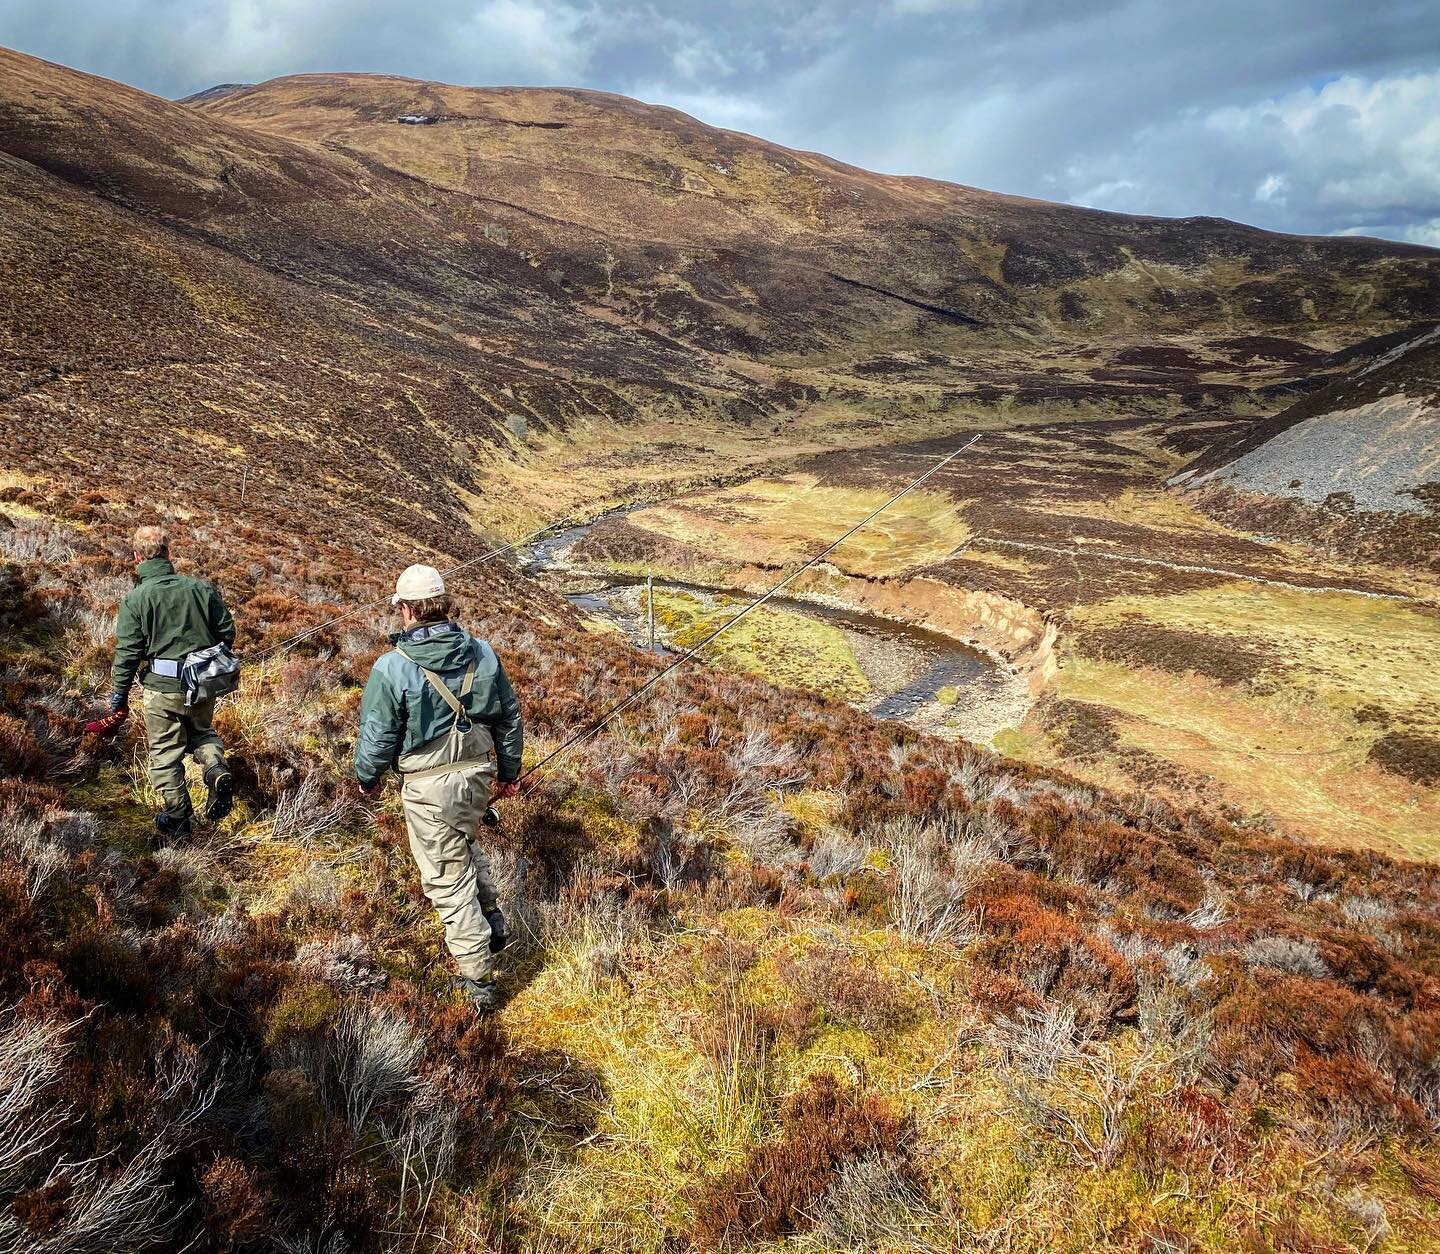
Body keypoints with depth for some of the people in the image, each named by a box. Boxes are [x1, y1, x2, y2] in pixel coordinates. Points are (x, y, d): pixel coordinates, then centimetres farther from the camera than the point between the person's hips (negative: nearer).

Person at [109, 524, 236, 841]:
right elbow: (227, 632, 4)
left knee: (165, 752, 11)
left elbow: (127, 652, -9)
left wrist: (118, 694, 2)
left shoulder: (134, 599, -9)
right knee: (201, 731, 26)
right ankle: (216, 767, -4)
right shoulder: (202, 588, -1)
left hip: (162, 686, -3)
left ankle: (177, 818, 18)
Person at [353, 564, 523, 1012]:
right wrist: (508, 771, 21)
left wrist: (367, 777, 13)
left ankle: (478, 979, 15)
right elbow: (509, 717, 7)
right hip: (479, 773, 5)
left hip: (429, 786, -5)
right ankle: (490, 919, 34)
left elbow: (376, 736, -8)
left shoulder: (392, 667, -16)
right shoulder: (482, 654, -2)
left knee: (448, 878, 7)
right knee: (464, 844, 33)